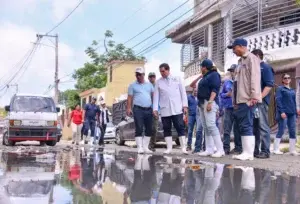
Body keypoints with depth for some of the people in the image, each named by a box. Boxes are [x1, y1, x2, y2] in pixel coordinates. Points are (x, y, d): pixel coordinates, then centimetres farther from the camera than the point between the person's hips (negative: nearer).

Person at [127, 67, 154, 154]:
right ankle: (140, 148, -8)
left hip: (149, 109, 4)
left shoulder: (149, 85, 16)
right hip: (138, 109, -4)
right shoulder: (132, 85, 8)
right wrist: (129, 108, -9)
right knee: (139, 129, -9)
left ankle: (145, 147, 12)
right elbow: (130, 98, 3)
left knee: (149, 129, 4)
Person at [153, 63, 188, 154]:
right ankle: (169, 148, 8)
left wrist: (185, 105, -1)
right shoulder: (158, 82, 10)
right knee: (167, 129, 3)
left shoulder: (177, 79, 9)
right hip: (165, 110, 2)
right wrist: (155, 109, -1)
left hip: (177, 109, -2)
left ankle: (183, 148, -1)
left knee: (180, 128, -4)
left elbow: (183, 92, 7)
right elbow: (156, 96, 8)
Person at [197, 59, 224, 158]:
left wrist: (210, 102, -23)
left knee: (211, 125, -19)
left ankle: (220, 150, -21)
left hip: (209, 102, -10)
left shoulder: (214, 75, -3)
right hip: (202, 103, 10)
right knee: (206, 127, 4)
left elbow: (214, 89, -15)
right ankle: (209, 150, 3)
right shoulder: (205, 77, 24)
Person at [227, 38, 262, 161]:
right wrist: (235, 101, 20)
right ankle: (246, 151, 11)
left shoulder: (251, 58, -4)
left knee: (246, 125, -10)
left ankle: (248, 153, -9)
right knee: (242, 125, 8)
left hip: (248, 99, -9)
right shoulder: (241, 61, 23)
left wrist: (254, 96, -22)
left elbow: (255, 78, -14)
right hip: (240, 99, 9)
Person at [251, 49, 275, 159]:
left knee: (263, 127, -8)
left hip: (261, 102, -9)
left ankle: (265, 151, -7)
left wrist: (259, 97, -20)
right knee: (254, 127, 9)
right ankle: (255, 150, 13)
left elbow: (269, 84, -13)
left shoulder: (266, 67, -2)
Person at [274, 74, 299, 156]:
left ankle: (292, 150, 8)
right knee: (281, 131, -6)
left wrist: (295, 113, 13)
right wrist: (281, 111, -18)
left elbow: (294, 102, 21)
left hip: (292, 114, 6)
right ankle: (276, 149, 0)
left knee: (292, 132, 3)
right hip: (284, 113, -6)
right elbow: (278, 100, -9)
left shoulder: (292, 90, 20)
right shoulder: (280, 89, 1)